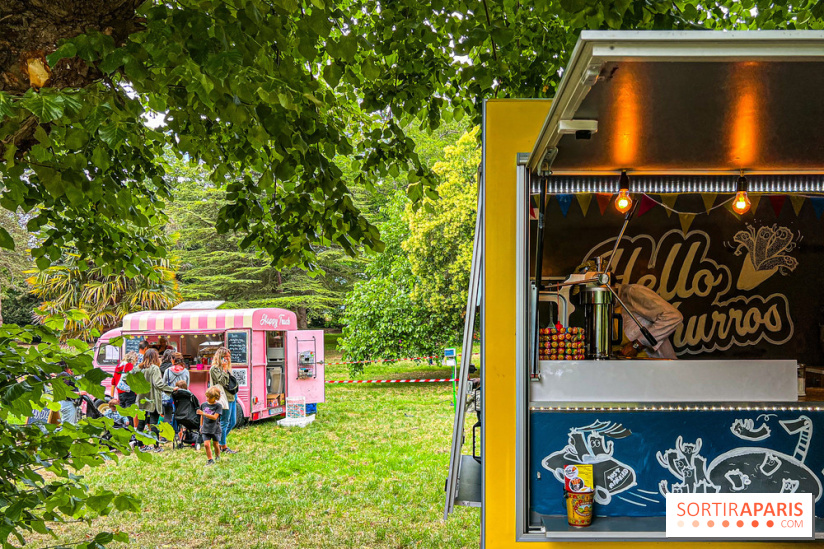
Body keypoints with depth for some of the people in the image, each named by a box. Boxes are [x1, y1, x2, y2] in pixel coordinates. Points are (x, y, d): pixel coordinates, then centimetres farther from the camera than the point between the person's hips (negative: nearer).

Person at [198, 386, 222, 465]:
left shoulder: (218, 406, -9)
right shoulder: (203, 405, 4)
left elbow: (215, 417, -20)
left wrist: (204, 413, -28)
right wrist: (201, 426, 19)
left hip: (215, 429, -2)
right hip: (205, 429, 2)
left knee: (215, 444, 12)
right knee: (207, 444, -11)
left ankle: (217, 457, 36)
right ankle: (210, 460, -5)